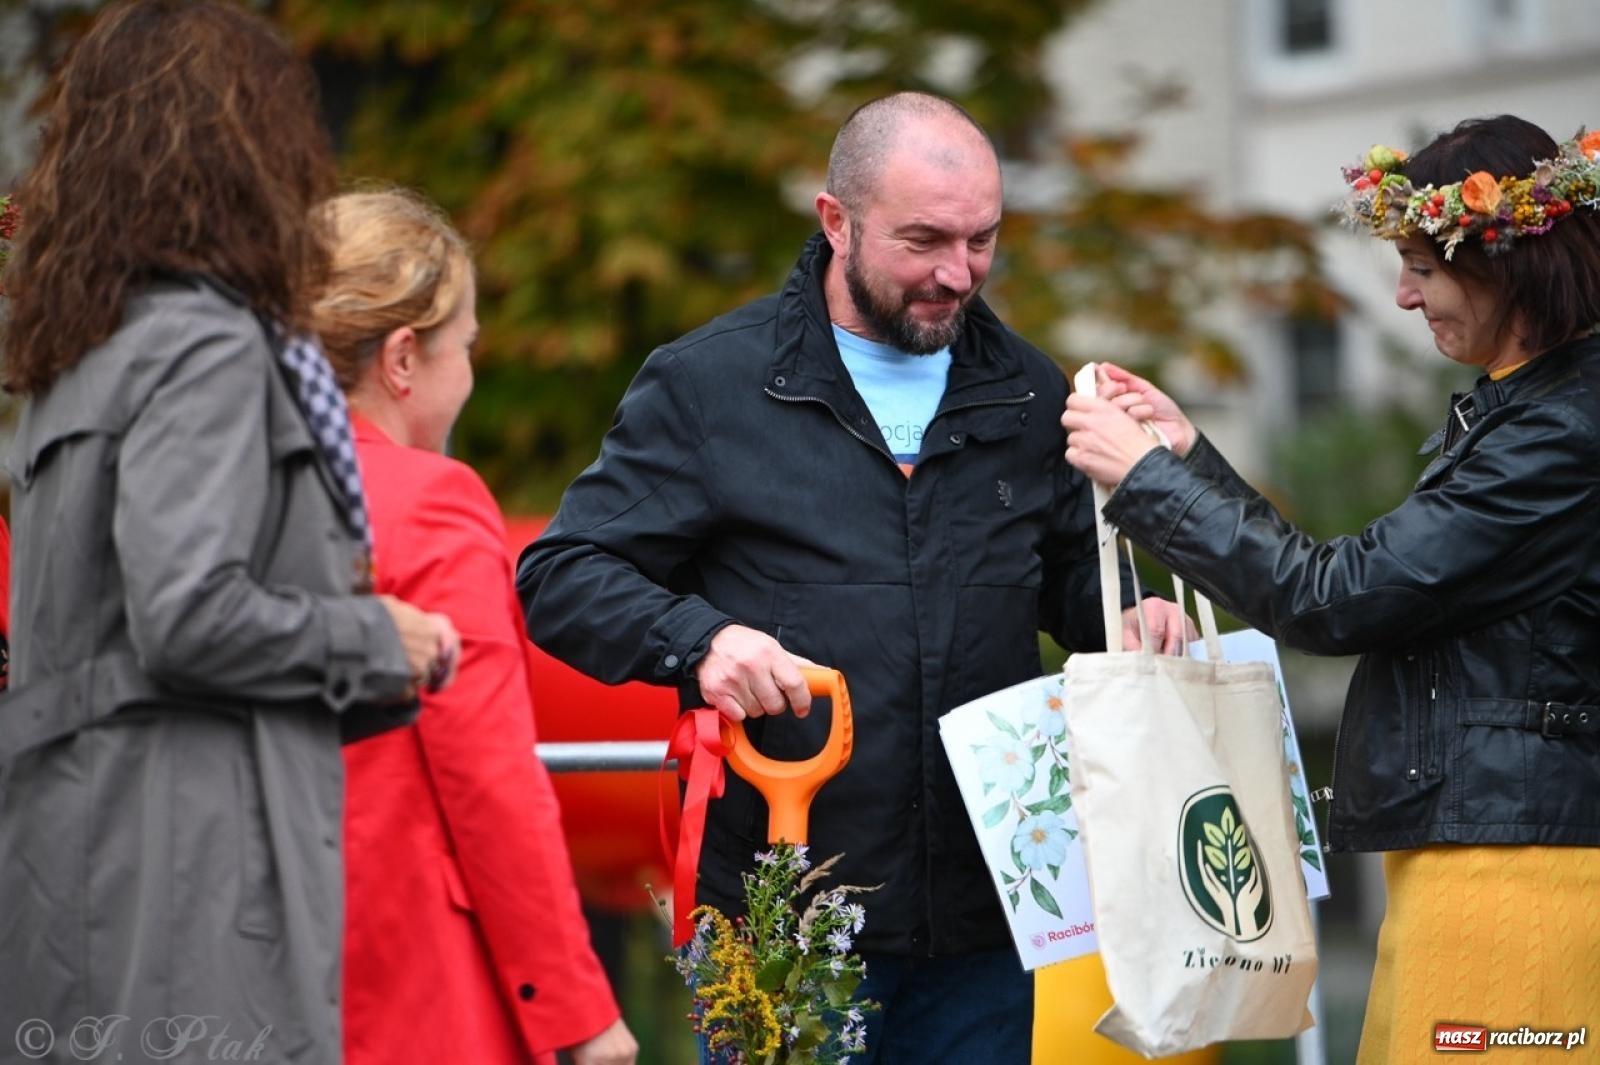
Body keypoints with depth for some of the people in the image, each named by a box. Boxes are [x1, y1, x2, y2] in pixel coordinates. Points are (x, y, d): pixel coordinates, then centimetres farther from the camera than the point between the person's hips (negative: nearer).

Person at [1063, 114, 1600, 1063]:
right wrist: (1191, 453, 14)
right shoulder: (1510, 408, 15)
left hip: (1511, 858, -10)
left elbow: (1336, 600, -17)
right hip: (1455, 839, 10)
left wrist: (1148, 479, -8)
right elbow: (1359, 587, 17)